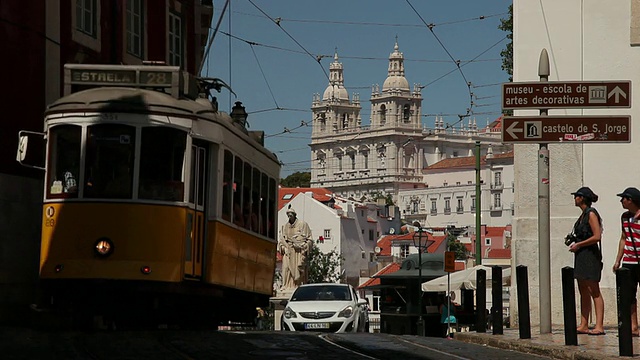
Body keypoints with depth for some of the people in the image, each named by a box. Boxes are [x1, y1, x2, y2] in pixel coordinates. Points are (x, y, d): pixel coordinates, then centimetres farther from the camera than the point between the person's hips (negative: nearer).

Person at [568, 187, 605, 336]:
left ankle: (599, 326, -11)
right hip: (581, 256, 10)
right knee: (583, 291, 9)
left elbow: (597, 237, -19)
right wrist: (573, 241, 9)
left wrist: (578, 245, -13)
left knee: (594, 291, -10)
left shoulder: (591, 214, -11)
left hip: (590, 255, -10)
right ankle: (583, 325, 11)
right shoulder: (583, 214, 16)